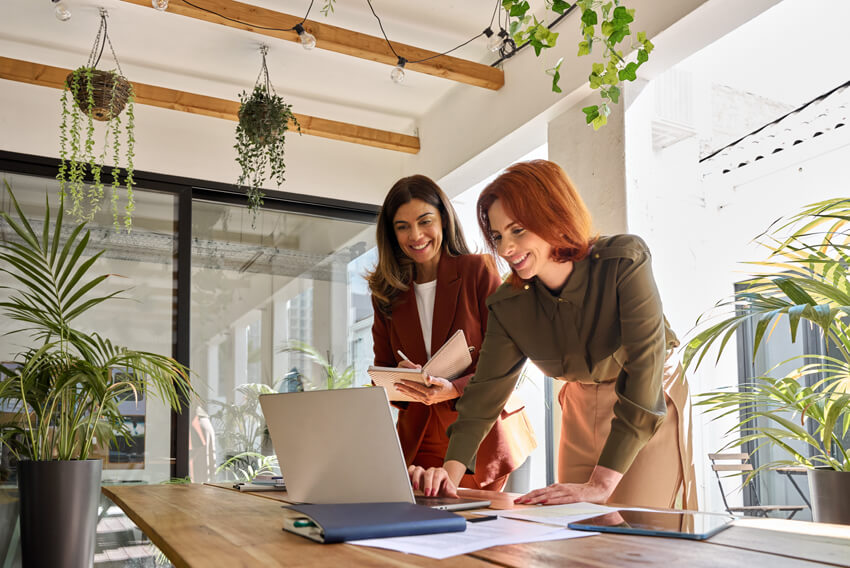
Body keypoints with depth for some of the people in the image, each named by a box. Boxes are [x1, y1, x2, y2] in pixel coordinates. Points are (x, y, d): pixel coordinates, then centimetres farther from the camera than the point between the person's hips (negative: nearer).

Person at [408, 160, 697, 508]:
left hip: (654, 406, -3)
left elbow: (645, 365, -32)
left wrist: (601, 484, -37)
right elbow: (485, 391, -16)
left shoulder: (625, 261, -27)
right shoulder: (508, 306, -14)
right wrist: (451, 472, -35)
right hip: (582, 410, 4)